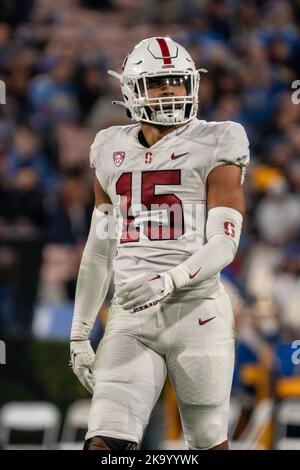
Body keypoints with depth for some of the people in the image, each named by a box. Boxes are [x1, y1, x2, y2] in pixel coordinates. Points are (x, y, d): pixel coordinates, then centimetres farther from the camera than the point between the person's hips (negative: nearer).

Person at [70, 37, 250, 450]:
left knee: (209, 442, 5)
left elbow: (224, 243, -9)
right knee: (105, 444, -10)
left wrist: (168, 281, -26)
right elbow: (99, 250, 20)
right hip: (131, 316, 3)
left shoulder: (213, 148, -1)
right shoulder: (112, 152, 14)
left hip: (196, 310, -3)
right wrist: (79, 334, 19)